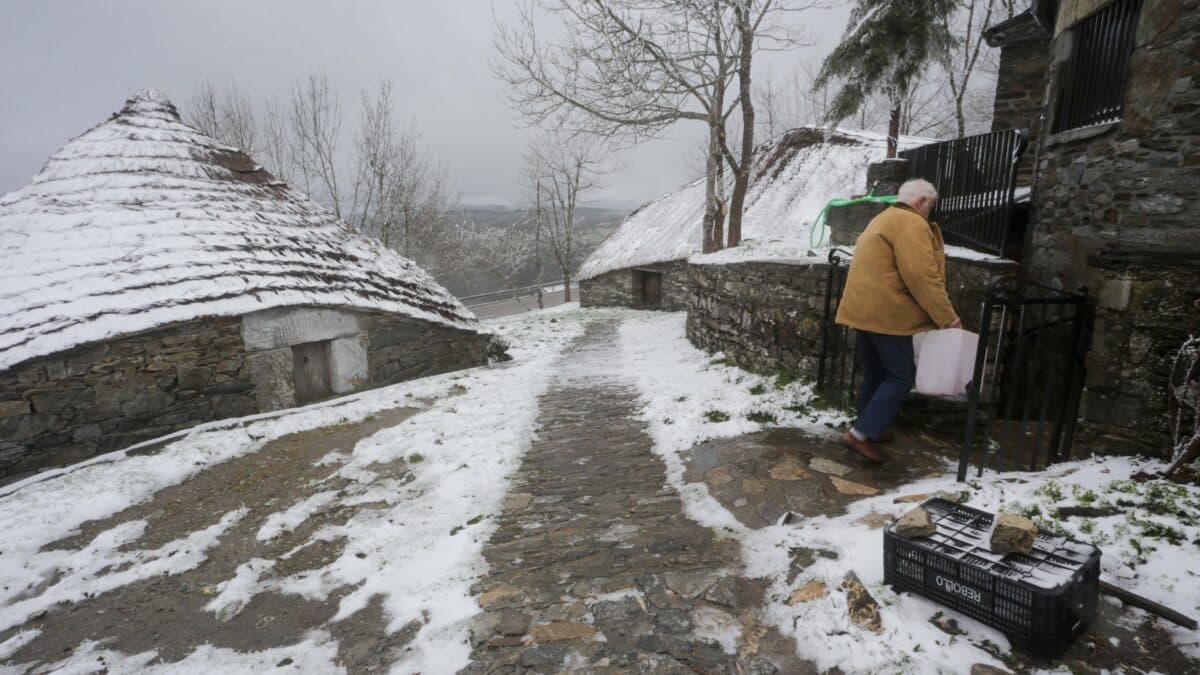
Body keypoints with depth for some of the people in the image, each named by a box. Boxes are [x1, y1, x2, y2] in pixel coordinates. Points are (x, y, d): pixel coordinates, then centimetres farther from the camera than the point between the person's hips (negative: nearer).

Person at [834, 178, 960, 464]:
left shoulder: (884, 220, 22)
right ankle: (860, 434, -6)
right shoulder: (912, 224, -11)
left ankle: (870, 429, 26)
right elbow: (922, 277, -20)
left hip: (865, 310, 10)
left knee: (875, 374, 17)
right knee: (901, 376, -2)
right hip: (886, 313, -10)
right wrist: (947, 317, -13)